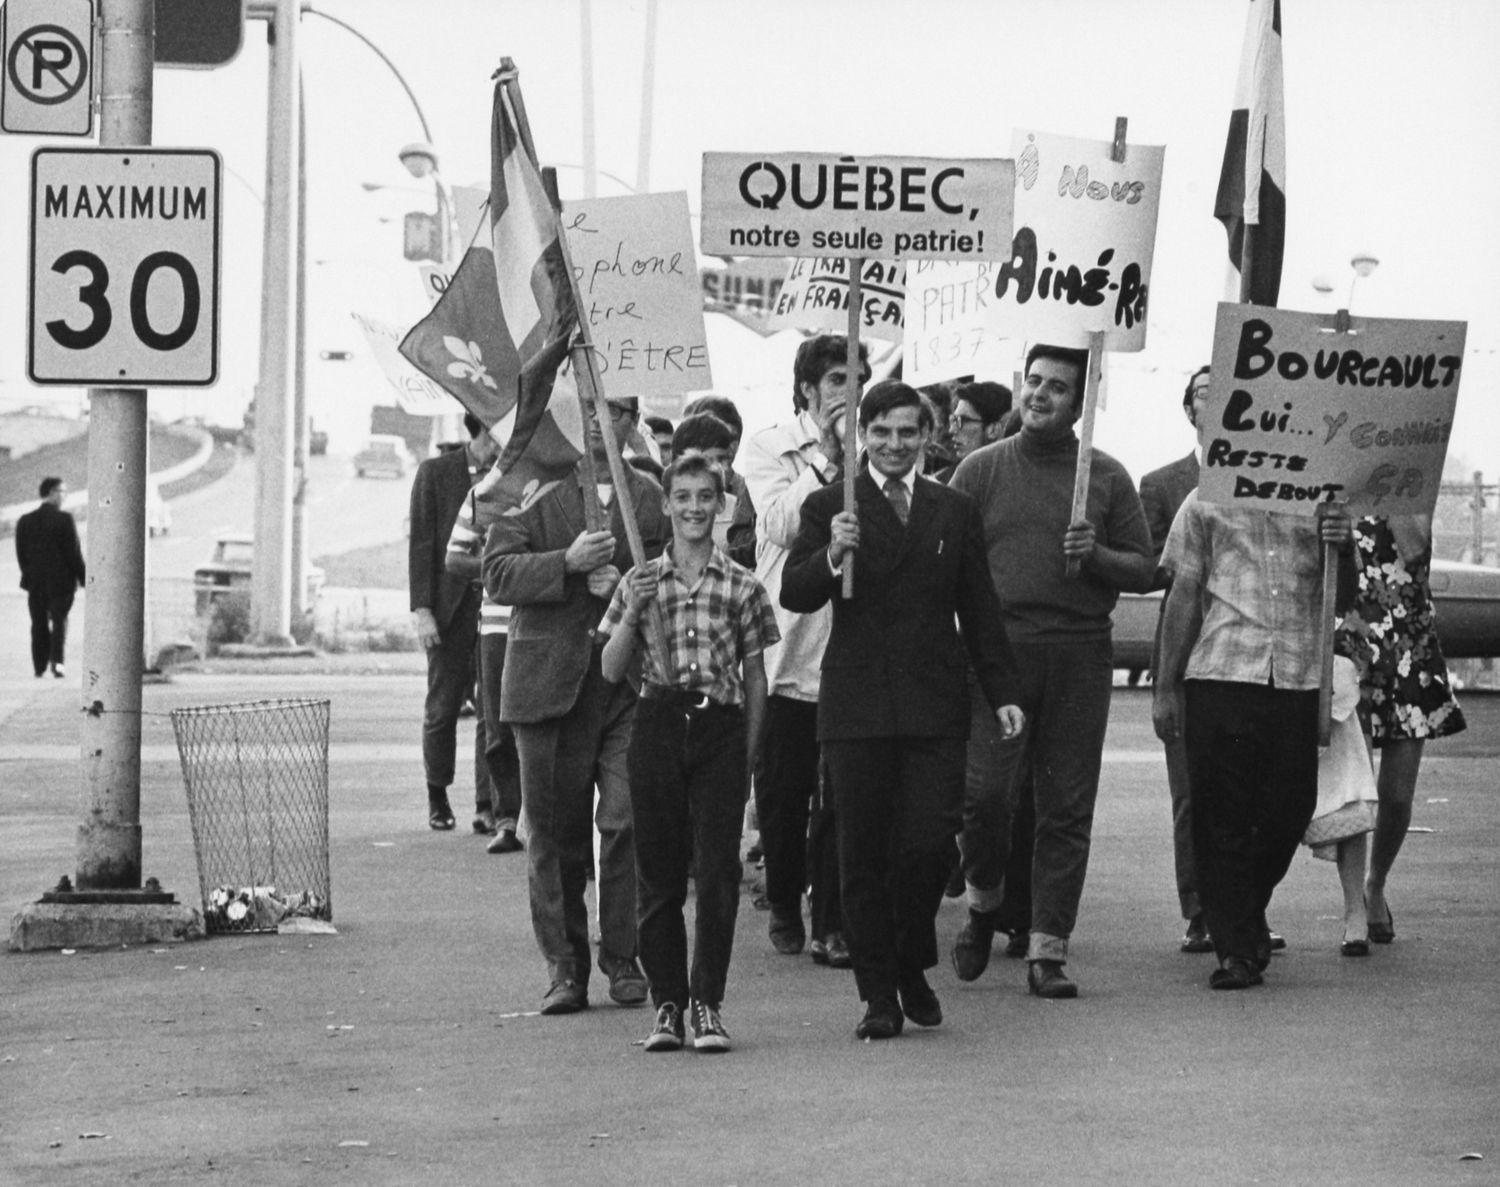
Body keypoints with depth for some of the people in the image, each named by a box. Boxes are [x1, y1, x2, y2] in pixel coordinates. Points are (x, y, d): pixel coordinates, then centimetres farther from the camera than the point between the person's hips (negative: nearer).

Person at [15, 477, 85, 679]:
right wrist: (83, 579, -2)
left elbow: (21, 555, 6)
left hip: (35, 583, 3)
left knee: (39, 625, 10)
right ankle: (57, 661, -12)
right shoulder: (64, 519, -12)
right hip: (61, 580, -3)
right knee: (59, 621, 4)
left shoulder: (25, 521, 2)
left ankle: (40, 667, 7)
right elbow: (74, 552, -11)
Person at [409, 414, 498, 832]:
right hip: (451, 605, -1)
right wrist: (422, 610, -8)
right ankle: (437, 796, 24)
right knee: (443, 707, 7)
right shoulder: (435, 473, 1)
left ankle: (487, 805, -4)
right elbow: (420, 544, -1)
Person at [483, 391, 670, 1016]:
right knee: (554, 831, 3)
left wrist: (626, 586, -8)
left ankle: (623, 958, 5)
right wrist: (569, 562, -18)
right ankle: (564, 965, 12)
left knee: (627, 823, -8)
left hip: (632, 684, 1)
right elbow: (499, 575, -5)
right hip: (549, 679, 0)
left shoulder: (654, 499, 10)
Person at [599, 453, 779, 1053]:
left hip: (720, 729, -1)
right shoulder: (640, 581, 6)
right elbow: (611, 670, 5)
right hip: (658, 726, 1)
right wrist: (631, 614, -10)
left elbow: (755, 676, 8)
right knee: (658, 873, 4)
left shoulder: (741, 586, 4)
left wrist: (747, 753, 5)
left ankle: (707, 1002, 1)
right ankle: (667, 1002, 12)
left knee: (718, 871, -5)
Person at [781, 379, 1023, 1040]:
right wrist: (831, 557, -23)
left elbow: (980, 612, 16)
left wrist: (1002, 693, 11)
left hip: (935, 706, 1)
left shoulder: (955, 513, 13)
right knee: (864, 855, 0)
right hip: (856, 706, -1)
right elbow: (793, 596, -4)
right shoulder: (830, 509, 6)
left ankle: (913, 967, 15)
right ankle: (879, 997, 6)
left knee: (929, 843, -8)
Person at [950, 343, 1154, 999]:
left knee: (1068, 807, 0)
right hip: (999, 645, -1)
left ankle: (1048, 947, 5)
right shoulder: (981, 470, 8)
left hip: (1080, 655, 1)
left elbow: (1143, 569, 10)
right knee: (986, 790, -12)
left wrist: (1095, 555, -9)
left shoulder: (1106, 477, 10)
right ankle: (984, 900, 16)